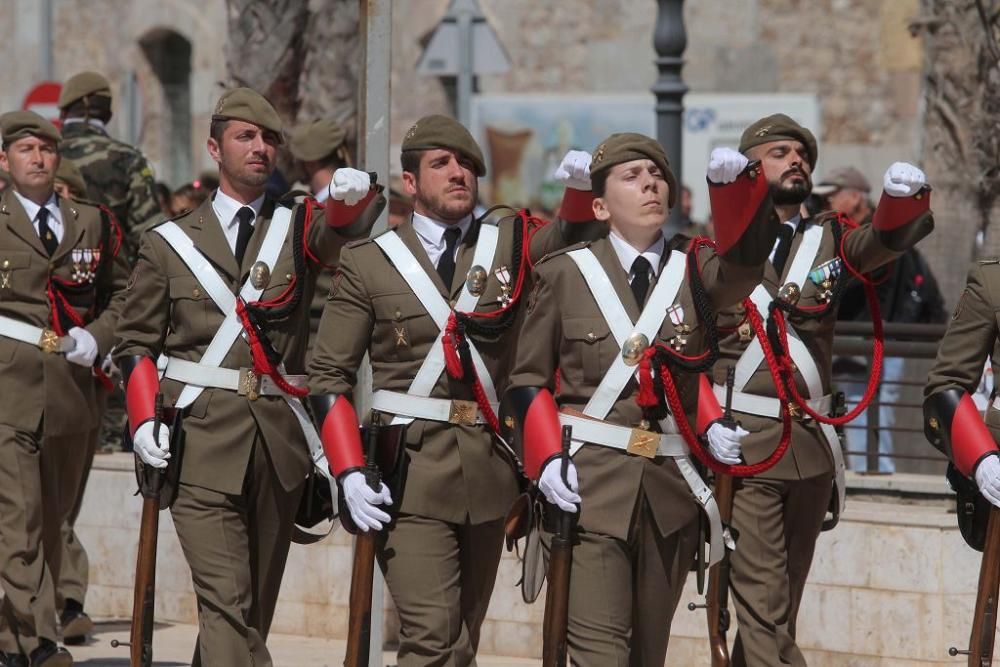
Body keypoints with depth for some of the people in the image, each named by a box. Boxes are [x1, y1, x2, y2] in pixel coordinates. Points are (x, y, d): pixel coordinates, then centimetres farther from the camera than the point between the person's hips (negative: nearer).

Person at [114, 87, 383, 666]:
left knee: (258, 604, 9)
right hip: (202, 441, -3)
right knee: (227, 602, -14)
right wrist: (144, 420, -4)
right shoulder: (170, 244, 10)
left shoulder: (301, 229, 12)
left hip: (282, 441, 3)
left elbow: (347, 224, -11)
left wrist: (353, 193, -35)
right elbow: (136, 342, 13)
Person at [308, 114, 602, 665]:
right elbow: (328, 375, 2)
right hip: (410, 473, -4)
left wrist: (580, 185, -28)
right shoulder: (369, 263, 3)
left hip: (489, 471, 4)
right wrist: (350, 473, -9)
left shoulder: (510, 242, 10)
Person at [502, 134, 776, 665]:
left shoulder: (693, 270, 7)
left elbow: (746, 257, -15)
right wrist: (547, 460, -10)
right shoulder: (564, 273, 2)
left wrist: (736, 183, -34)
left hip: (672, 485, 3)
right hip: (590, 482, -3)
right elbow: (528, 380, 5)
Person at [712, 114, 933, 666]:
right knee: (763, 608, -11)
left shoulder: (830, 241, 8)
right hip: (743, 443, -4)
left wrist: (902, 193, -31)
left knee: (780, 604, 12)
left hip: (813, 441, 4)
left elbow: (890, 237, -12)